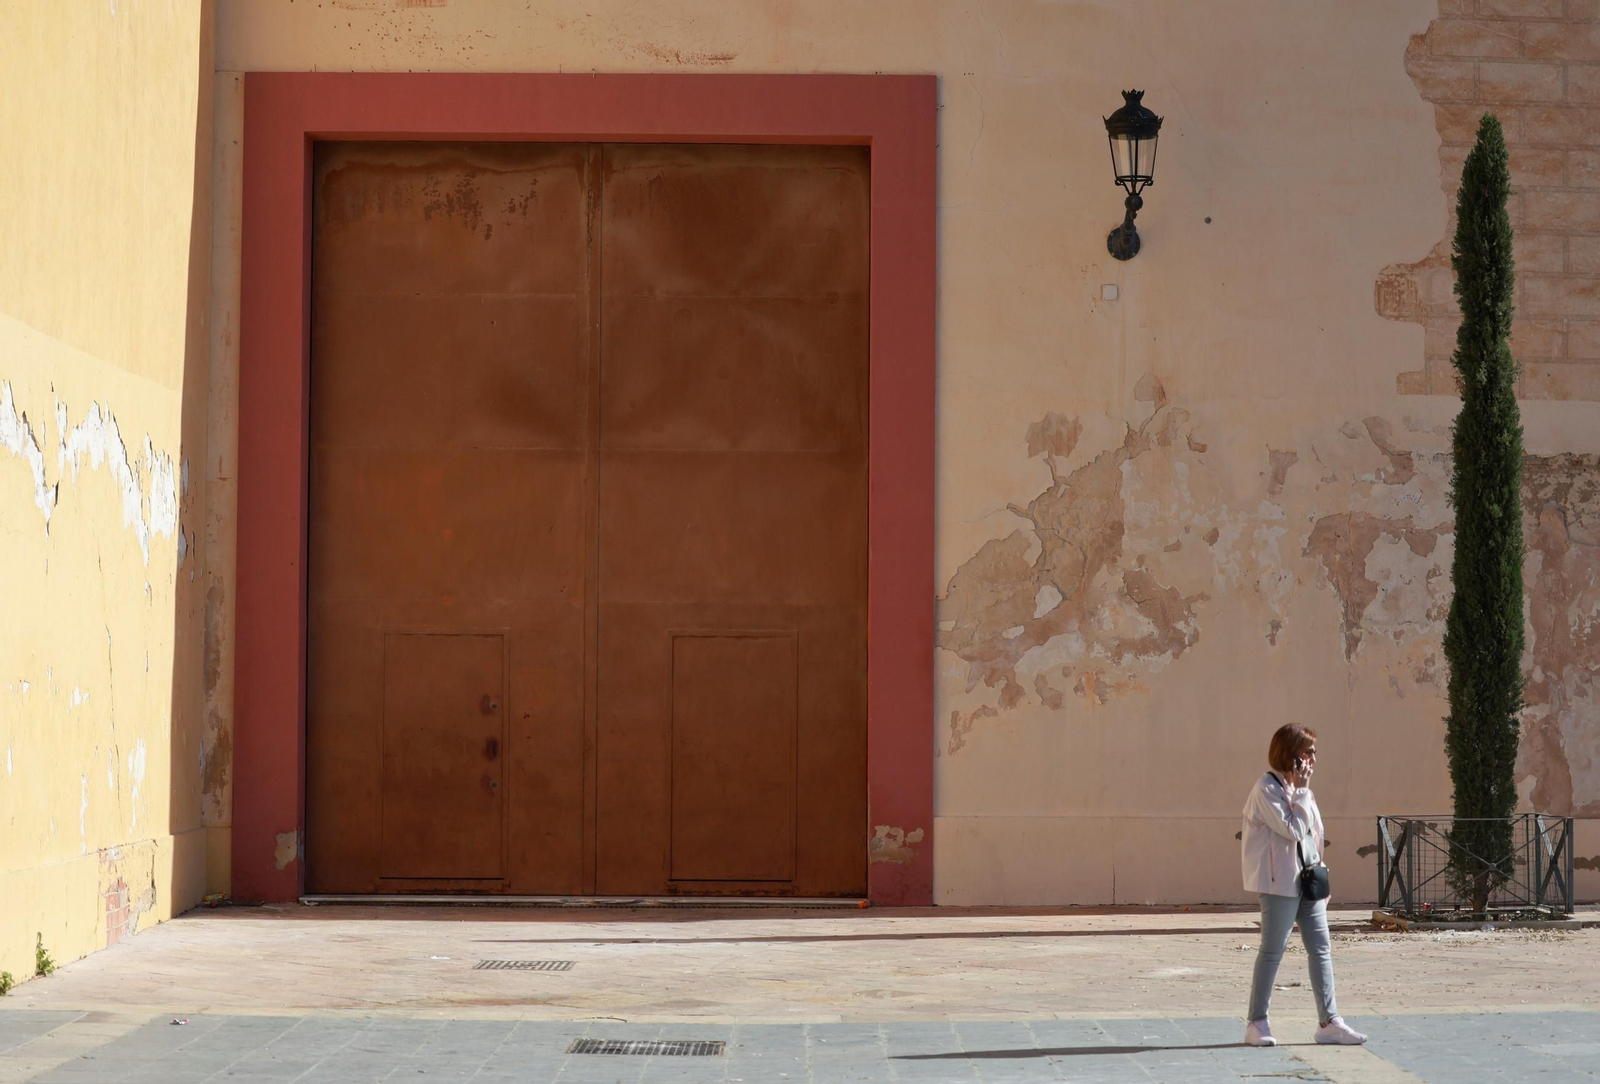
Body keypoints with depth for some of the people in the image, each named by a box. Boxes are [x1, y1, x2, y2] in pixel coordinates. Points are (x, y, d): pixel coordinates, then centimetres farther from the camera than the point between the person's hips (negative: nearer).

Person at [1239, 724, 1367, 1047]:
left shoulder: (1296, 787, 17)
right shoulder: (1267, 788, -11)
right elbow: (1292, 830, -20)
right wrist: (1301, 790, -13)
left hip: (1307, 879, 9)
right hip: (1281, 881, -9)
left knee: (1321, 949, 4)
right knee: (1273, 950, -3)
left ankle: (1329, 1021, 5)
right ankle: (1256, 1022, 6)